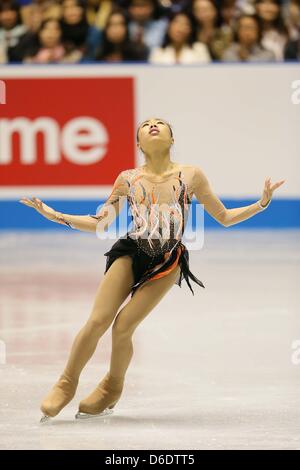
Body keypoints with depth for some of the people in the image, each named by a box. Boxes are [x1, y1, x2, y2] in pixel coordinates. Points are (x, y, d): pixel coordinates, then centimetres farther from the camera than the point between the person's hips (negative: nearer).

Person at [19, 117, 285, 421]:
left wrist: (261, 204, -5)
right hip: (131, 254, 1)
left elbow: (224, 218, 7)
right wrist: (56, 216, 1)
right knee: (97, 321, -13)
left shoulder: (191, 176, -2)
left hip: (167, 262, -1)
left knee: (123, 327, -10)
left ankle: (111, 389, 16)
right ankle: (66, 384, 6)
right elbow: (100, 223, 9)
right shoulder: (128, 179, 1)